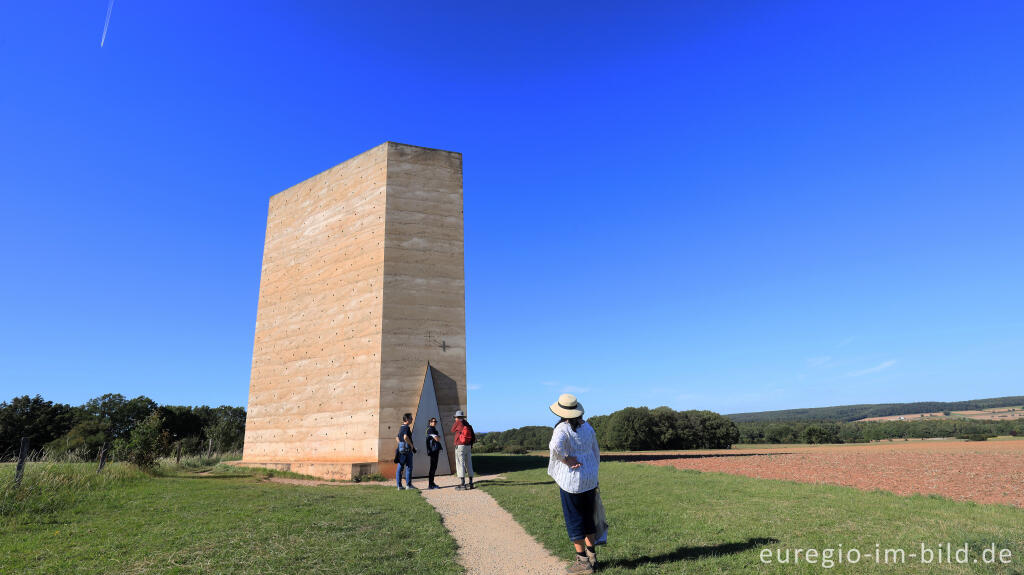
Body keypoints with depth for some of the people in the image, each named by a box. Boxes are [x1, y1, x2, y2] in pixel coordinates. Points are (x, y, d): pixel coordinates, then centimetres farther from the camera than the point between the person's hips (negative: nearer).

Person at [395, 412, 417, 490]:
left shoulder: (401, 427, 16)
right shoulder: (406, 427, -13)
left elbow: (397, 438, 25)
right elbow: (405, 437, -28)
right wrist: (411, 445, -16)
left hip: (401, 448, 9)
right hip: (407, 449, -9)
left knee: (400, 467, 7)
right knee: (409, 467, -3)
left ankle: (399, 485, 9)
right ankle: (408, 484, -2)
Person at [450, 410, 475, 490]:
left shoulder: (457, 423, -5)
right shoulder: (468, 425, 11)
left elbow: (452, 431, 14)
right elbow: (473, 437, 9)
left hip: (460, 446, -6)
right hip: (468, 447, 6)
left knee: (460, 464, -6)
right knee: (469, 464, 12)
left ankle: (462, 484, -10)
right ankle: (471, 483, 15)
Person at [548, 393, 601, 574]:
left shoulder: (563, 428, -16)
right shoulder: (588, 427, 5)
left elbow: (555, 445, -36)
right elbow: (596, 452, 13)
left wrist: (566, 459, -20)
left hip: (571, 481, -7)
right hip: (590, 479, 7)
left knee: (574, 520, 6)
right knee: (588, 517, 18)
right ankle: (592, 556, 27)